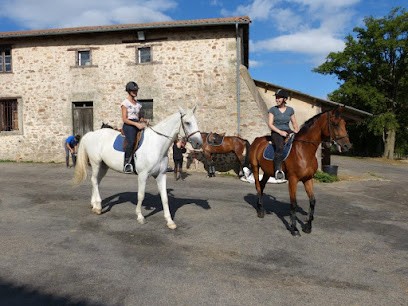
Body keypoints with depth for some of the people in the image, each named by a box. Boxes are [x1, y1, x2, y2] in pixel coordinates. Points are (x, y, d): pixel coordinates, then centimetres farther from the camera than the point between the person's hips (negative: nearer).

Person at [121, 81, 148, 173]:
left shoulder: (138, 103, 20)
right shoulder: (125, 103, 1)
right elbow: (124, 119, -7)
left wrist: (144, 121, 1)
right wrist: (136, 124, -19)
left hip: (138, 125, 7)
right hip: (128, 126, -7)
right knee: (131, 142, -32)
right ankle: (127, 163, -26)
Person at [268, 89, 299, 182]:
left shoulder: (290, 110, 12)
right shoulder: (273, 109, 4)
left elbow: (295, 124, 17)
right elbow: (270, 124, -4)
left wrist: (297, 133, -2)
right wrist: (280, 132, -16)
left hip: (287, 131, 4)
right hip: (276, 132, -3)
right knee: (280, 147, -34)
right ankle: (278, 170, -34)